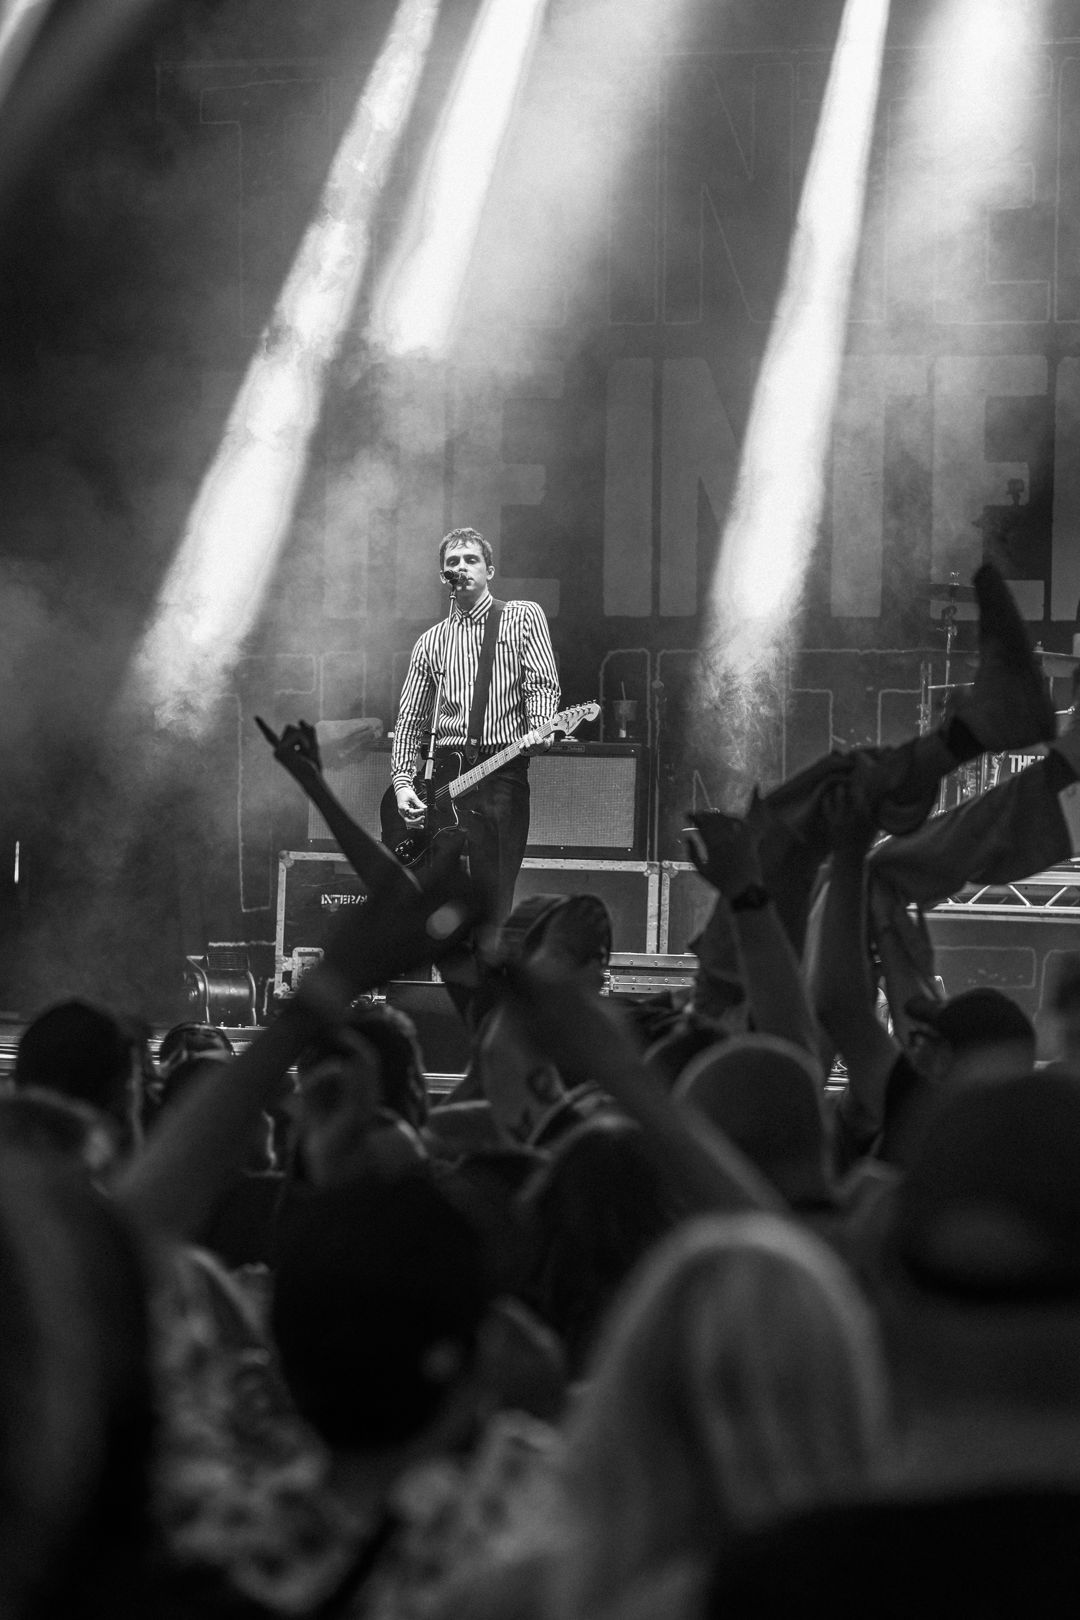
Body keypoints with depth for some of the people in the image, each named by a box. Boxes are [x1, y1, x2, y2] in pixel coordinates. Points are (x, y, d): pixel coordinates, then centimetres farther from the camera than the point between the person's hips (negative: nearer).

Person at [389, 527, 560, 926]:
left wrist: (540, 728, -21)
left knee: (494, 900, -8)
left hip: (503, 771, -3)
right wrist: (402, 782, 2)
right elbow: (409, 718, 15)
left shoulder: (524, 617, 11)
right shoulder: (431, 642, 19)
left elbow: (542, 683, 0)